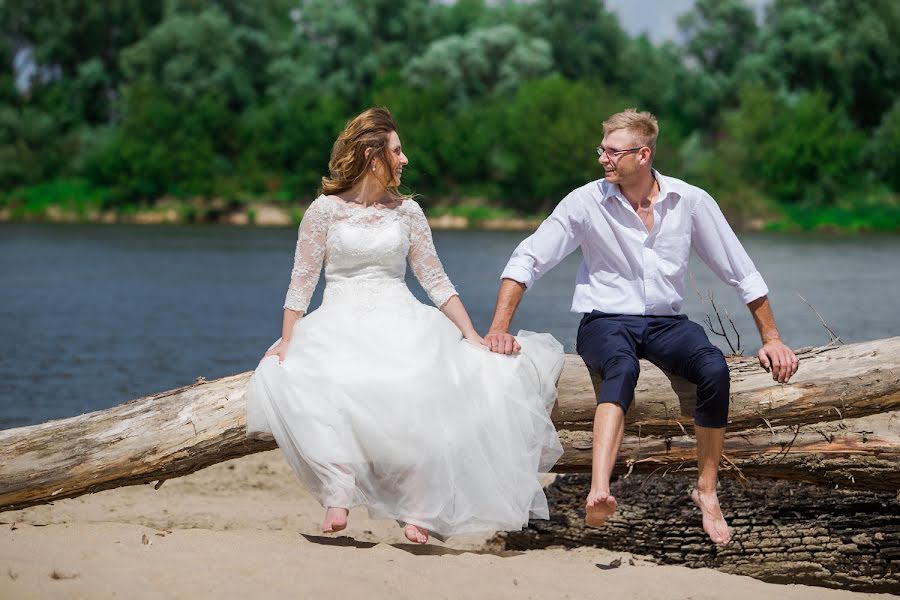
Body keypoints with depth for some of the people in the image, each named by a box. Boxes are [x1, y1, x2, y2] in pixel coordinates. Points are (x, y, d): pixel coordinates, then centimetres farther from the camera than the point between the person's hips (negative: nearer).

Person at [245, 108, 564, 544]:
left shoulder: (406, 211, 12)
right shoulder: (325, 209, 4)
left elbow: (435, 281, 11)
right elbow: (302, 281, 3)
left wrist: (472, 336, 2)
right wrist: (287, 342, -8)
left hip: (401, 323, 1)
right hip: (340, 325, -1)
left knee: (420, 394, -32)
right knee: (284, 379, -33)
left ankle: (419, 510, -22)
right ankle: (338, 489, -29)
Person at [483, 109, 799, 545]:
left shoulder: (691, 202, -1)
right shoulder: (586, 203, -5)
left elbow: (741, 273, 7)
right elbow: (527, 261, -4)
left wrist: (771, 338, 7)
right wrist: (499, 328, -15)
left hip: (666, 323, 2)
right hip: (606, 322, -2)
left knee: (714, 368, -31)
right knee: (623, 367, -38)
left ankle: (707, 491, -16)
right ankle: (599, 493, -59)